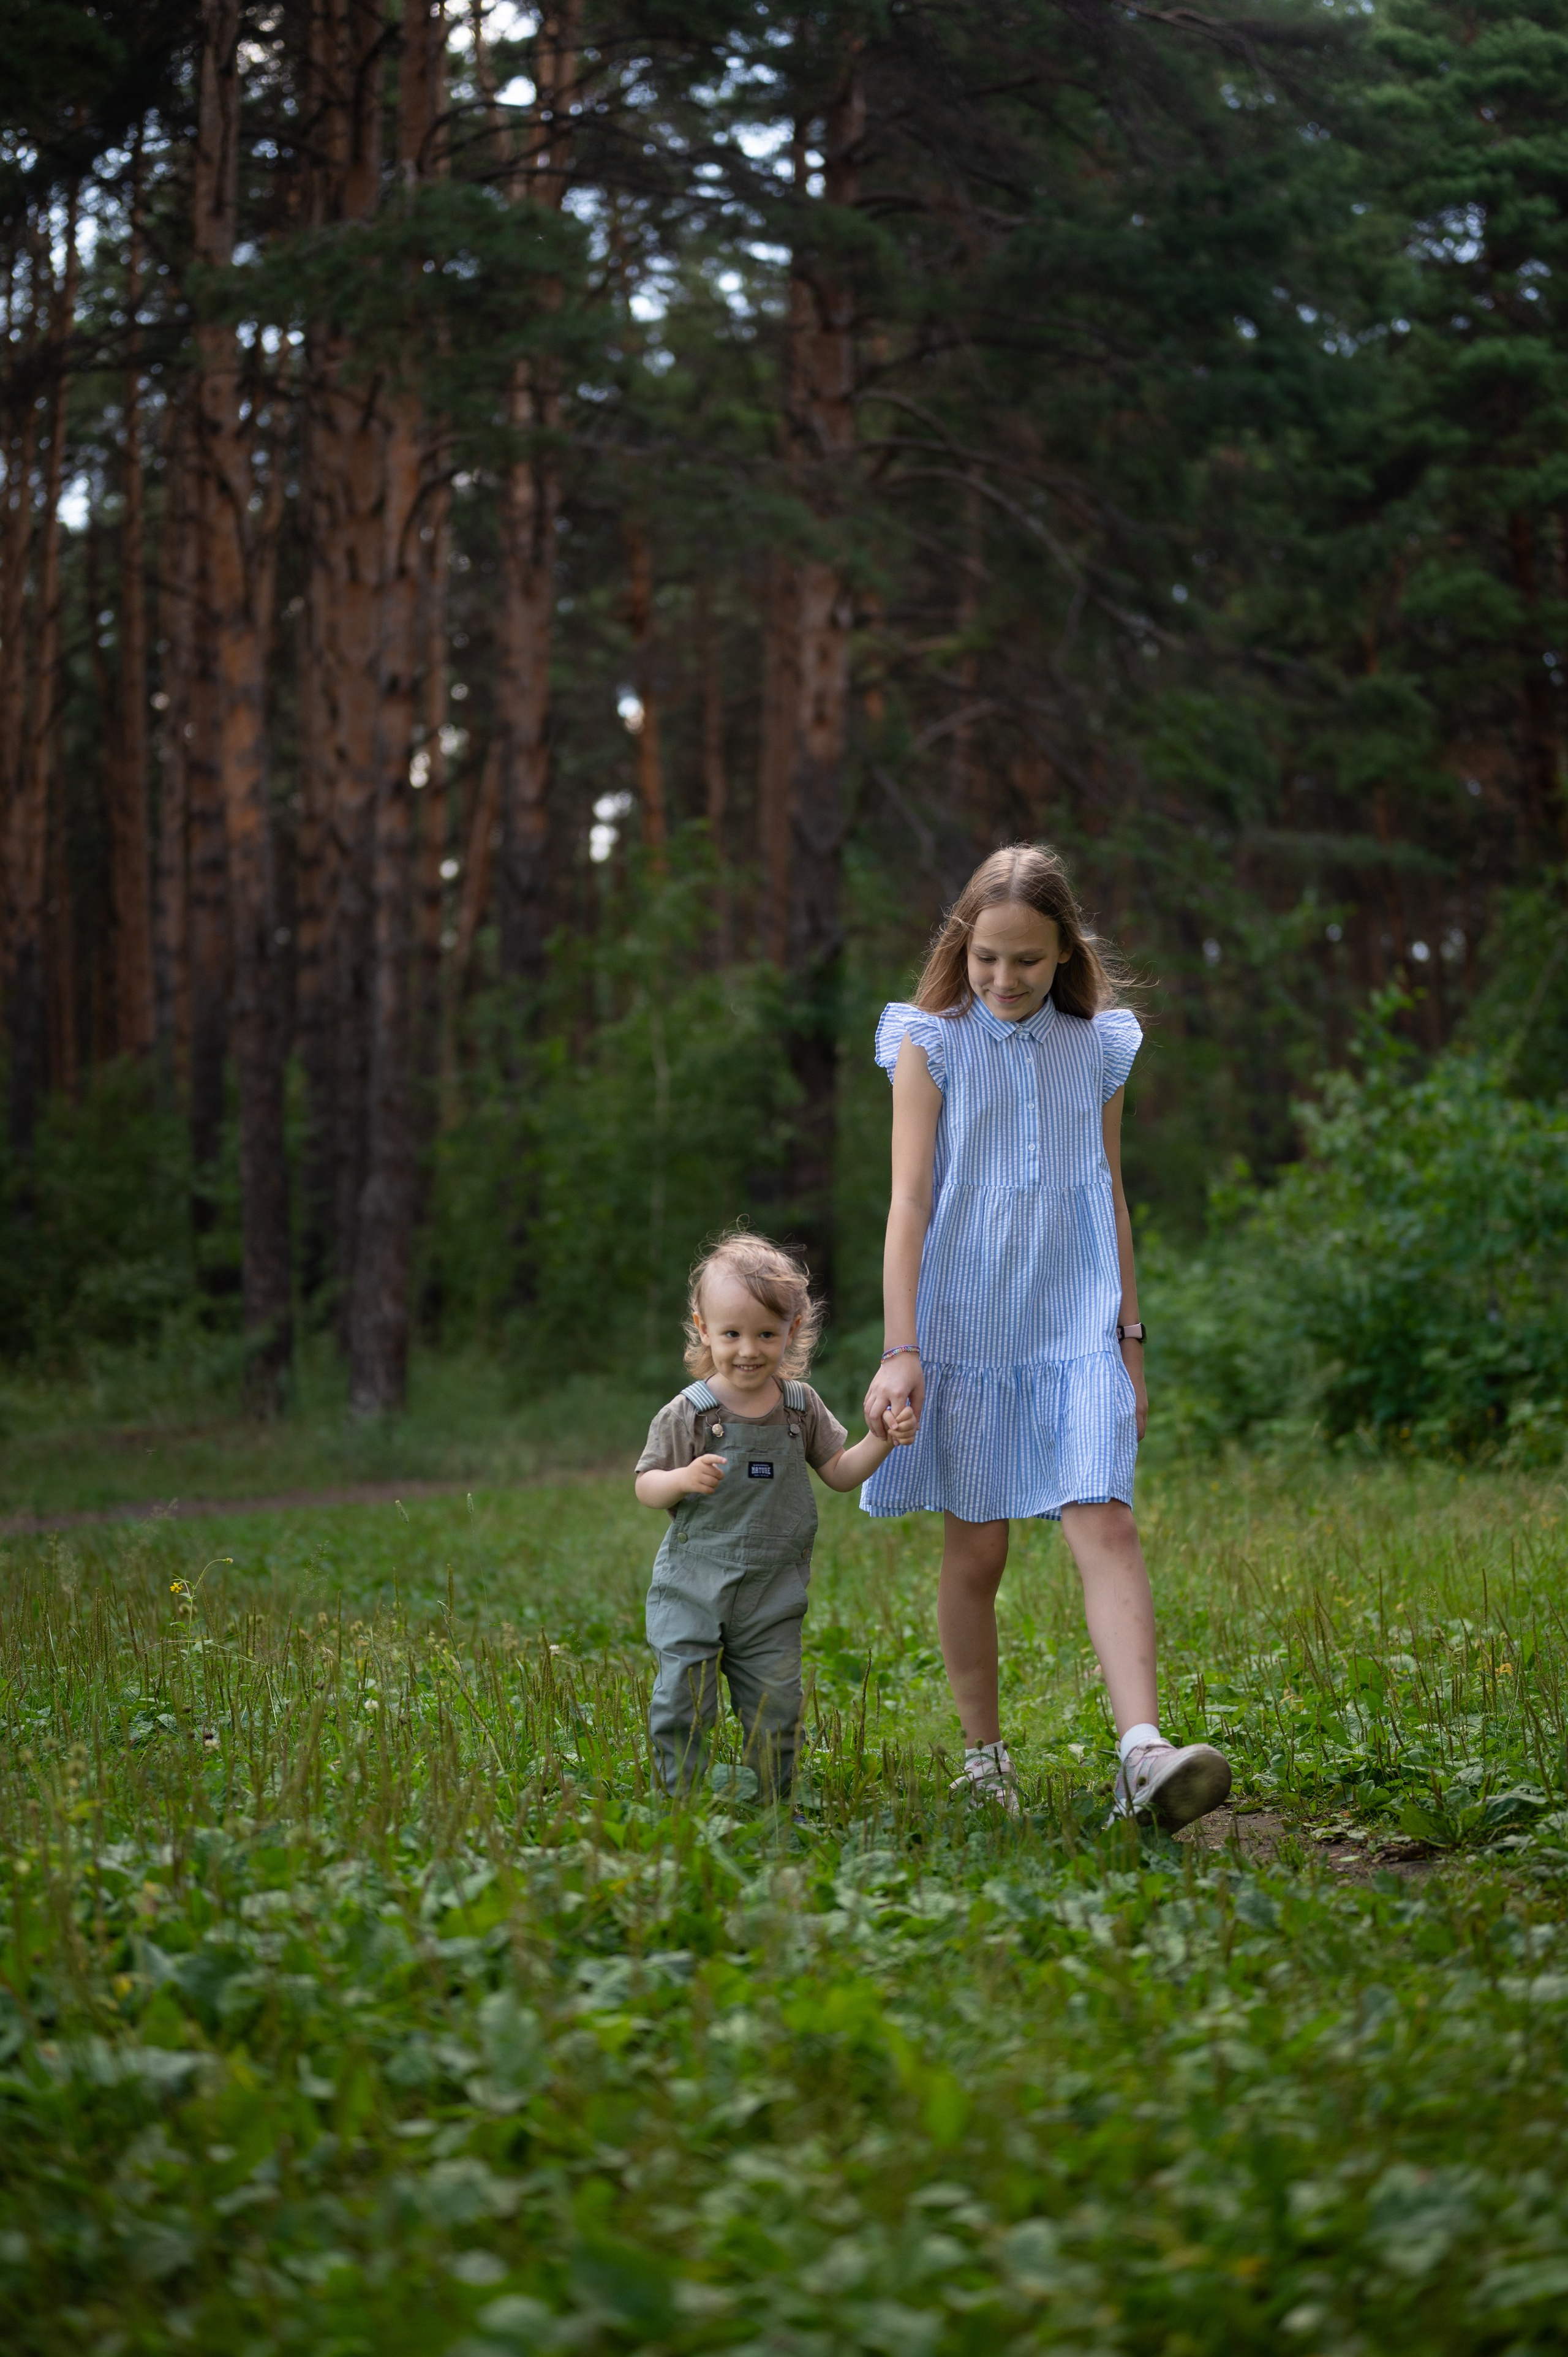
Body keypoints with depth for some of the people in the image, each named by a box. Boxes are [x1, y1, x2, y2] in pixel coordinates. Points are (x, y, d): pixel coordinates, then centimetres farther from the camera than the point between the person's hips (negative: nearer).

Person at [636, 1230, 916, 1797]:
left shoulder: (801, 1407, 3)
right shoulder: (687, 1414, -7)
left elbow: (837, 1472, 10)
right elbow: (646, 1485, -3)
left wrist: (881, 1440, -5)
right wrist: (684, 1479, -23)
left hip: (773, 1595, 2)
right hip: (693, 1586, -2)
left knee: (774, 1709, 5)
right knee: (682, 1706, -4)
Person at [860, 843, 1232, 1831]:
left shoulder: (1098, 1048, 8)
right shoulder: (933, 1044, -1)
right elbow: (909, 1201, -6)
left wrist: (1131, 1337, 14)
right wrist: (901, 1350, -13)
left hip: (1074, 1330, 2)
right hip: (965, 1326, -1)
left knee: (1106, 1526, -14)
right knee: (977, 1547, 3)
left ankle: (1145, 1754, -25)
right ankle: (985, 1751, 19)